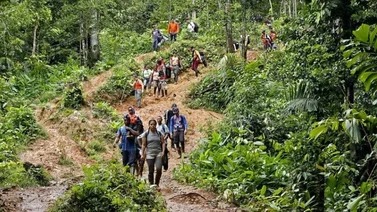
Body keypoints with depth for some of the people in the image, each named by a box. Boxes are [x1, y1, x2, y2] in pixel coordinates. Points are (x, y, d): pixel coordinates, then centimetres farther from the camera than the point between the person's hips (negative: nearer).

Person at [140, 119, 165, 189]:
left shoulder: (159, 133, 8)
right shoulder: (146, 134, 3)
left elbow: (163, 142, 11)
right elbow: (143, 145, 4)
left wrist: (163, 151, -1)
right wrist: (142, 154, -1)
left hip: (158, 153, 1)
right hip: (149, 154, -1)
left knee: (159, 169, -14)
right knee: (151, 171, 0)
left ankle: (157, 183, 4)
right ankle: (151, 185, 12)